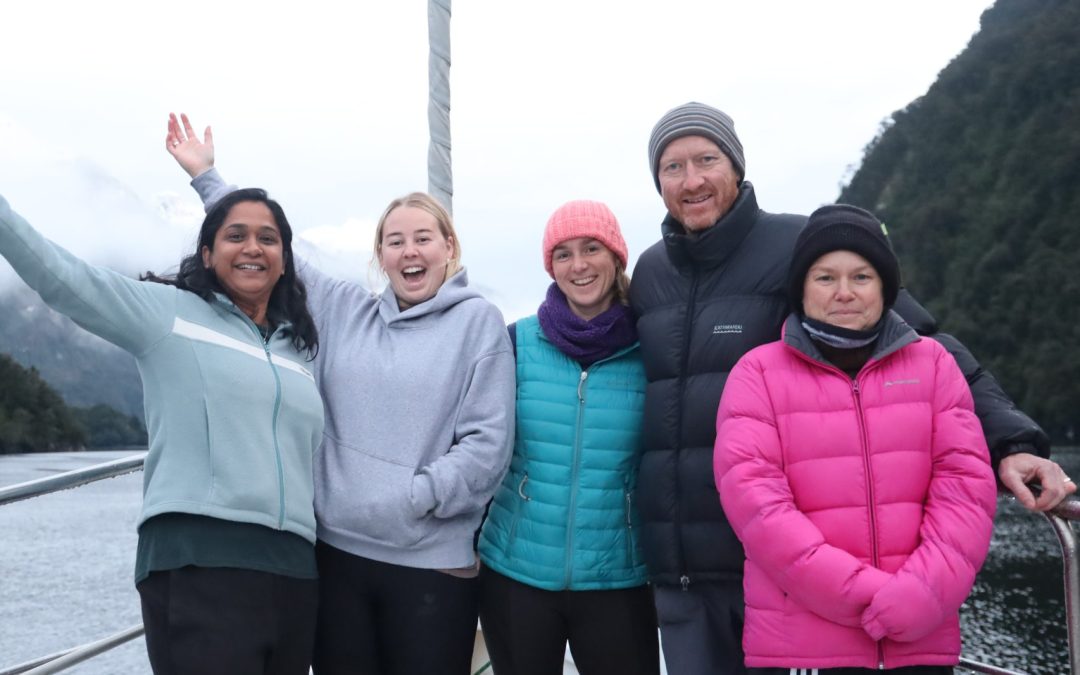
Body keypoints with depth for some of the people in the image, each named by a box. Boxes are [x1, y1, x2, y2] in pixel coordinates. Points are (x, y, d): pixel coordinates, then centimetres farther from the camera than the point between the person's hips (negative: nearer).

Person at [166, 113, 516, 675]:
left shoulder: (478, 321, -1)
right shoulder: (342, 311, 11)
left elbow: (487, 441, -6)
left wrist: (411, 498, -13)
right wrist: (205, 176, 18)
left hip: (432, 565, -3)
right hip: (337, 553, 4)